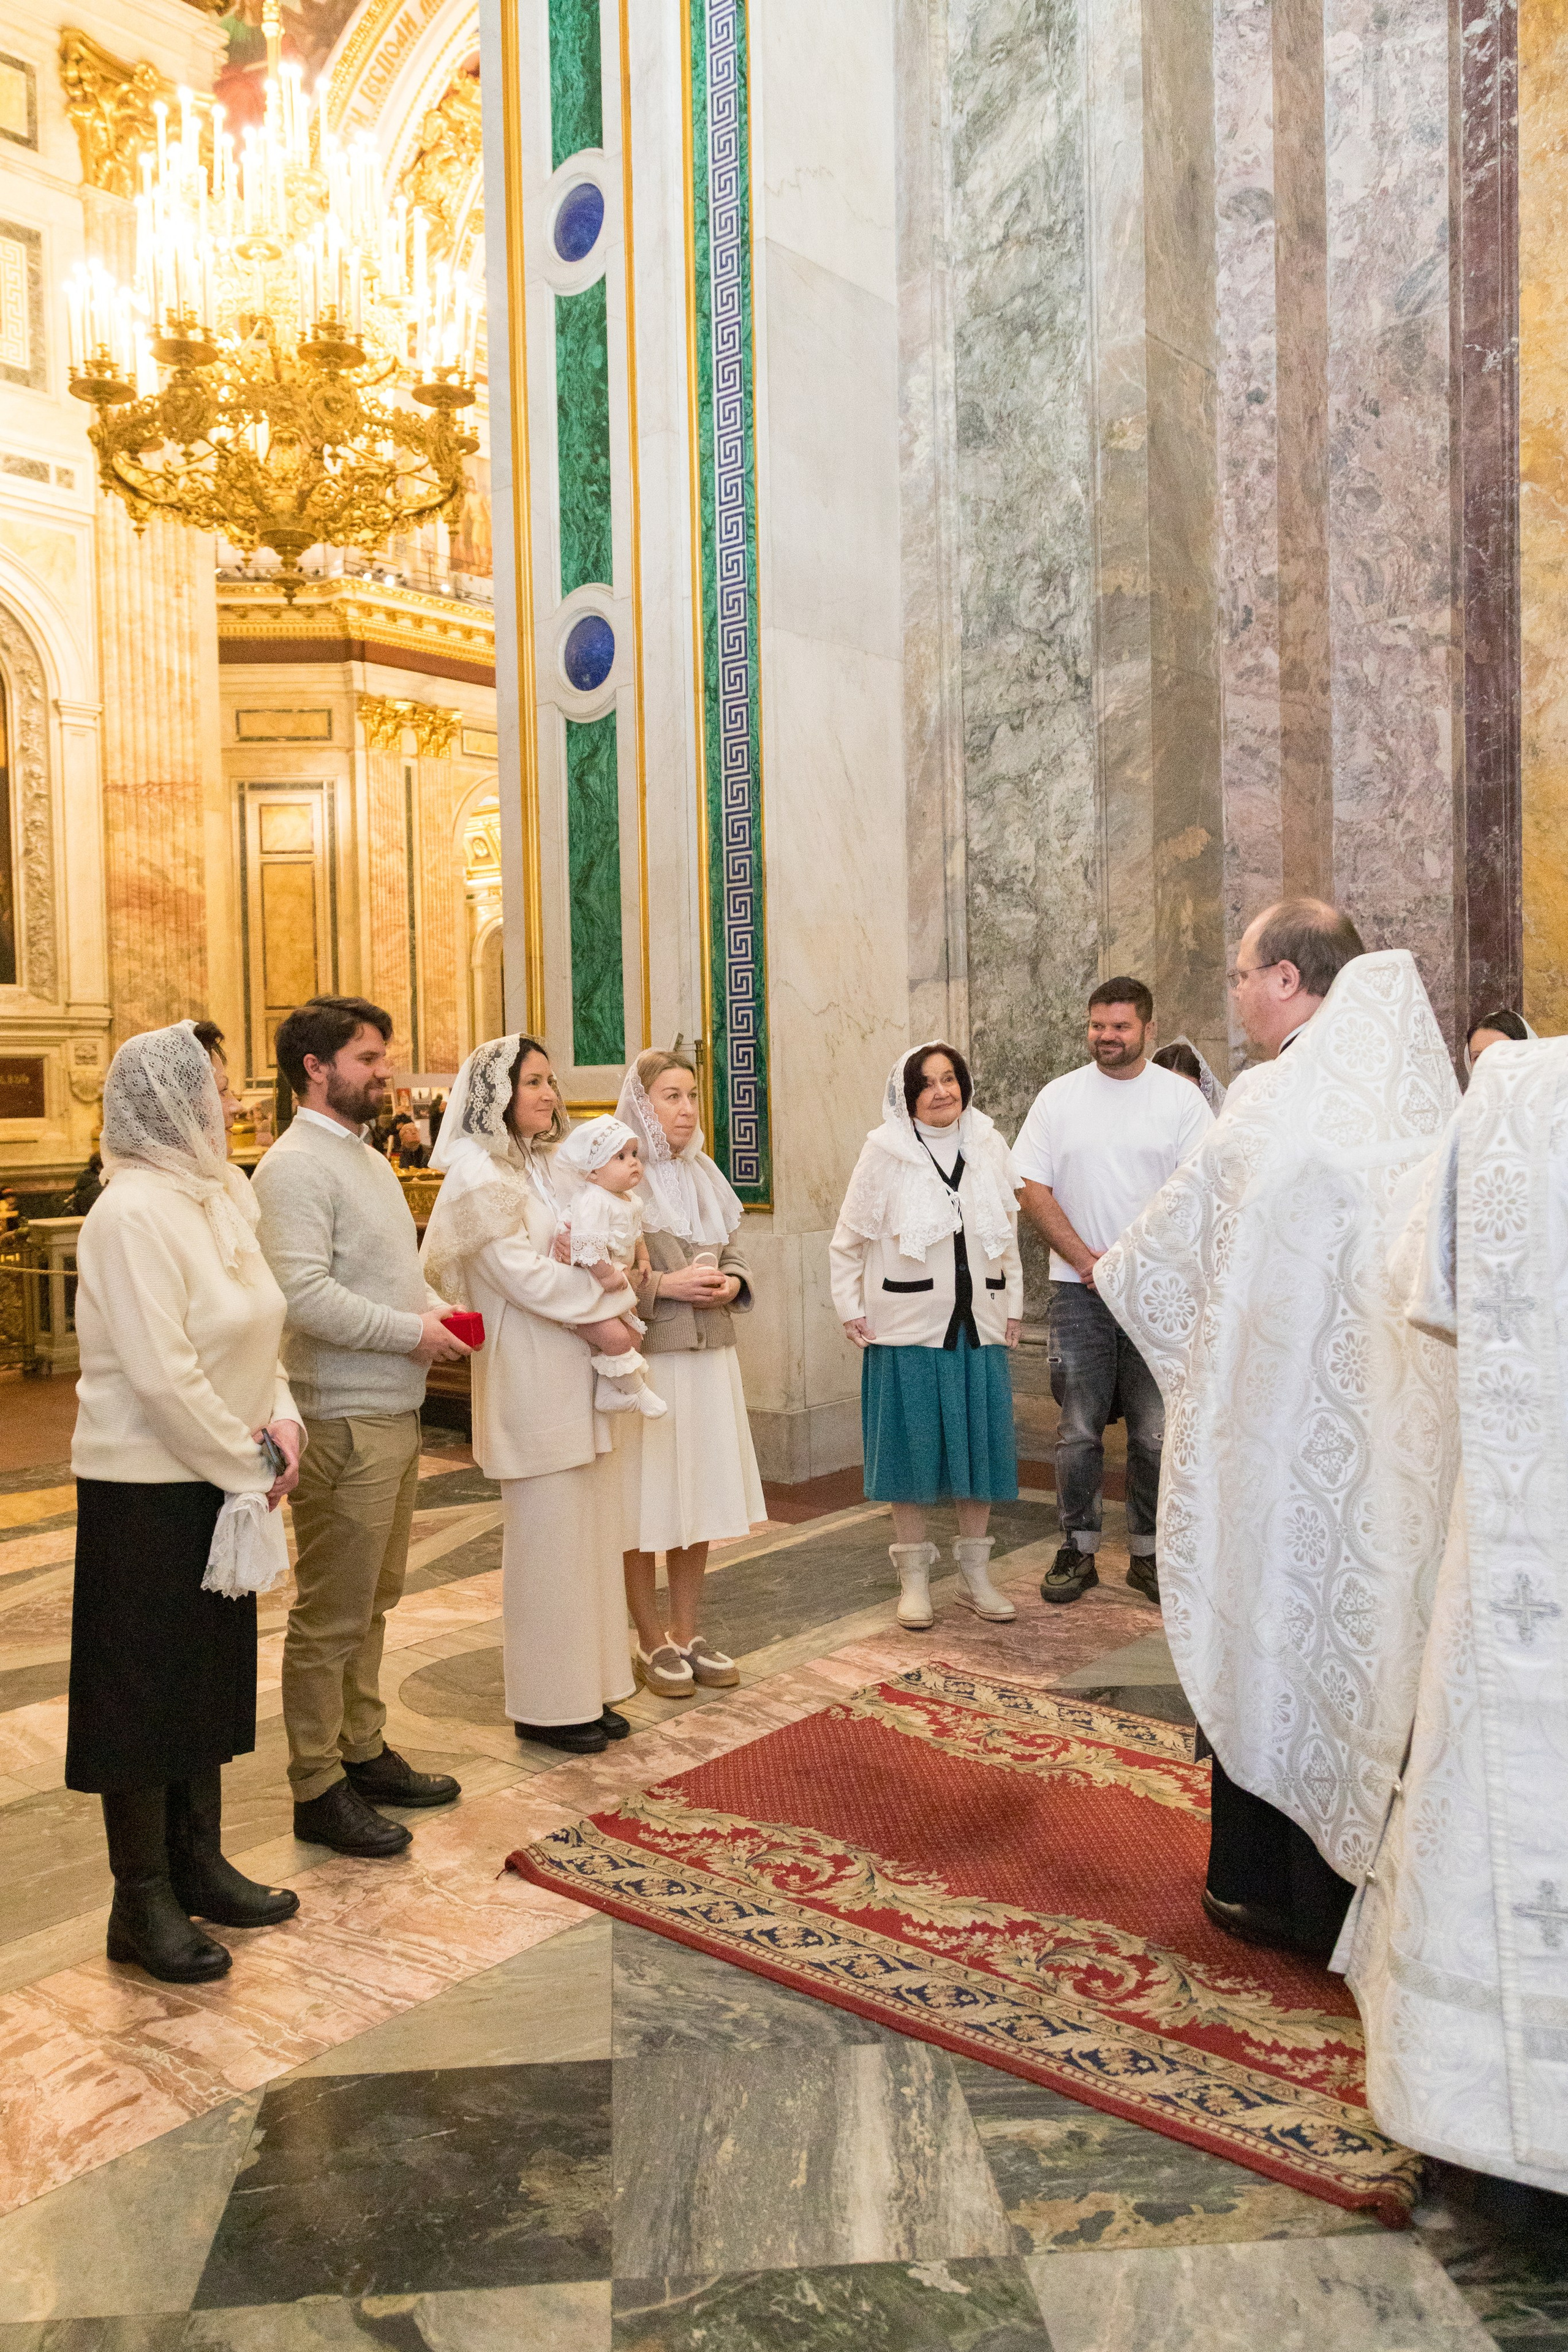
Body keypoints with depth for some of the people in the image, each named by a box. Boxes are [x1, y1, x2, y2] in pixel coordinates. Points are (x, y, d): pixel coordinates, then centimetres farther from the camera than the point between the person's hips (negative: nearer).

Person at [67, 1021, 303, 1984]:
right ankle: (143, 1904, 21)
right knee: (145, 1689, 6)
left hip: (221, 1478, 9)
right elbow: (162, 1373, -24)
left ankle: (198, 1864, 35)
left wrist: (281, 1417, -4)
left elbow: (258, 1329, 11)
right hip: (147, 1489, -8)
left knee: (212, 1676, 18)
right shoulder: (133, 1212, -20)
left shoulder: (218, 1195, 6)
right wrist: (247, 1464, -16)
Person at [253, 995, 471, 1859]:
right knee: (332, 1615, 1)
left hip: (394, 1411, 10)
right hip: (343, 1422, -10)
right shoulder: (295, 1166, -15)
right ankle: (318, 1791, 13)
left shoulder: (366, 1157, 16)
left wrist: (432, 1306, 5)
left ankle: (363, 1751, 32)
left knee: (373, 1600, 19)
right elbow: (304, 1294, -25)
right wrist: (410, 1331, -17)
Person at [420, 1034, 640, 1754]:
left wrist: (610, 1279, -9)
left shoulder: (551, 1164, 15)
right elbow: (517, 1270, -17)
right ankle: (546, 1704, 12)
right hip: (531, 1376, -8)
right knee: (546, 1535, -1)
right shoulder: (477, 1171, -10)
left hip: (581, 1370, 8)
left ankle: (588, 1687, 22)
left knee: (590, 1528, 11)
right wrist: (597, 1317, -11)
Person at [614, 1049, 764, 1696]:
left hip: (709, 1355, 6)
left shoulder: (704, 1172, 11)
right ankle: (651, 1642, 18)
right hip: (643, 1357, -6)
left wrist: (732, 1283, -3)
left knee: (699, 1496, 12)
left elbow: (735, 1248, 17)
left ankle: (688, 1633, 26)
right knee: (644, 1503, 3)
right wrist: (663, 1286, -18)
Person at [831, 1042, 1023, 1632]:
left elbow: (1008, 1235, 14)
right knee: (912, 1447, 3)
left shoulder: (988, 1146, 6)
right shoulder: (884, 1151, -4)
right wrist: (852, 1313, -2)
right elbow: (848, 1241, 2)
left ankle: (975, 1572, 22)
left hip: (979, 1326, 3)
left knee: (981, 1445, 7)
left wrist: (1013, 1308, 12)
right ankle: (914, 1577, 17)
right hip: (908, 1328, -3)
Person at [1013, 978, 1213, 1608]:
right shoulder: (1058, 1097, 5)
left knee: (1156, 1432, 3)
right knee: (1079, 1430, 5)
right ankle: (1077, 1550, 17)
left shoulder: (1181, 1097, 2)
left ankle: (1148, 1553, 17)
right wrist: (1087, 1261, -8)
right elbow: (1032, 1188, 1)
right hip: (1079, 1289, 1)